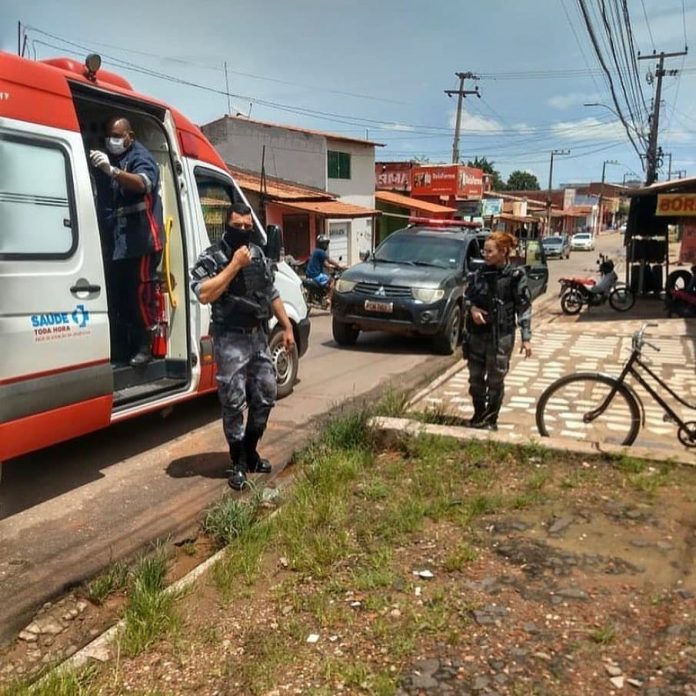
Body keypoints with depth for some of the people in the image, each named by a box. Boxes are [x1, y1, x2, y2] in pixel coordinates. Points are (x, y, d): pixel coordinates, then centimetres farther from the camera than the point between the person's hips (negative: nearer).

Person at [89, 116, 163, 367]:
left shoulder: (140, 157, -5)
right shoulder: (107, 158, 18)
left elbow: (143, 183, -28)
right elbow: (103, 198, 17)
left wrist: (111, 170, -41)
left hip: (142, 240, -7)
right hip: (116, 241, 8)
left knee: (140, 292, -7)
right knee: (117, 293, 8)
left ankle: (144, 346, 0)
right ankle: (126, 344, 17)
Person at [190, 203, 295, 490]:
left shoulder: (258, 254, 12)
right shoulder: (211, 258, -8)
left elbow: (272, 294, 18)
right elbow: (203, 294, -24)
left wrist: (287, 327, 14)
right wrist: (234, 265, -22)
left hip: (259, 337, 7)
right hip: (231, 340, -6)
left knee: (265, 397, 11)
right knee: (233, 402, -2)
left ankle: (251, 452, 29)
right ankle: (238, 463, 12)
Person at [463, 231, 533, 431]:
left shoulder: (515, 276, -8)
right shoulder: (480, 272, 2)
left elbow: (524, 308, -5)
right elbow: (467, 296, 14)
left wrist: (526, 338, -7)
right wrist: (472, 308, -8)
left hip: (501, 336, -4)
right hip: (476, 334, 4)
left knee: (495, 380, 5)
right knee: (475, 379, 11)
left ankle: (491, 420, 20)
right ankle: (478, 416, 28)